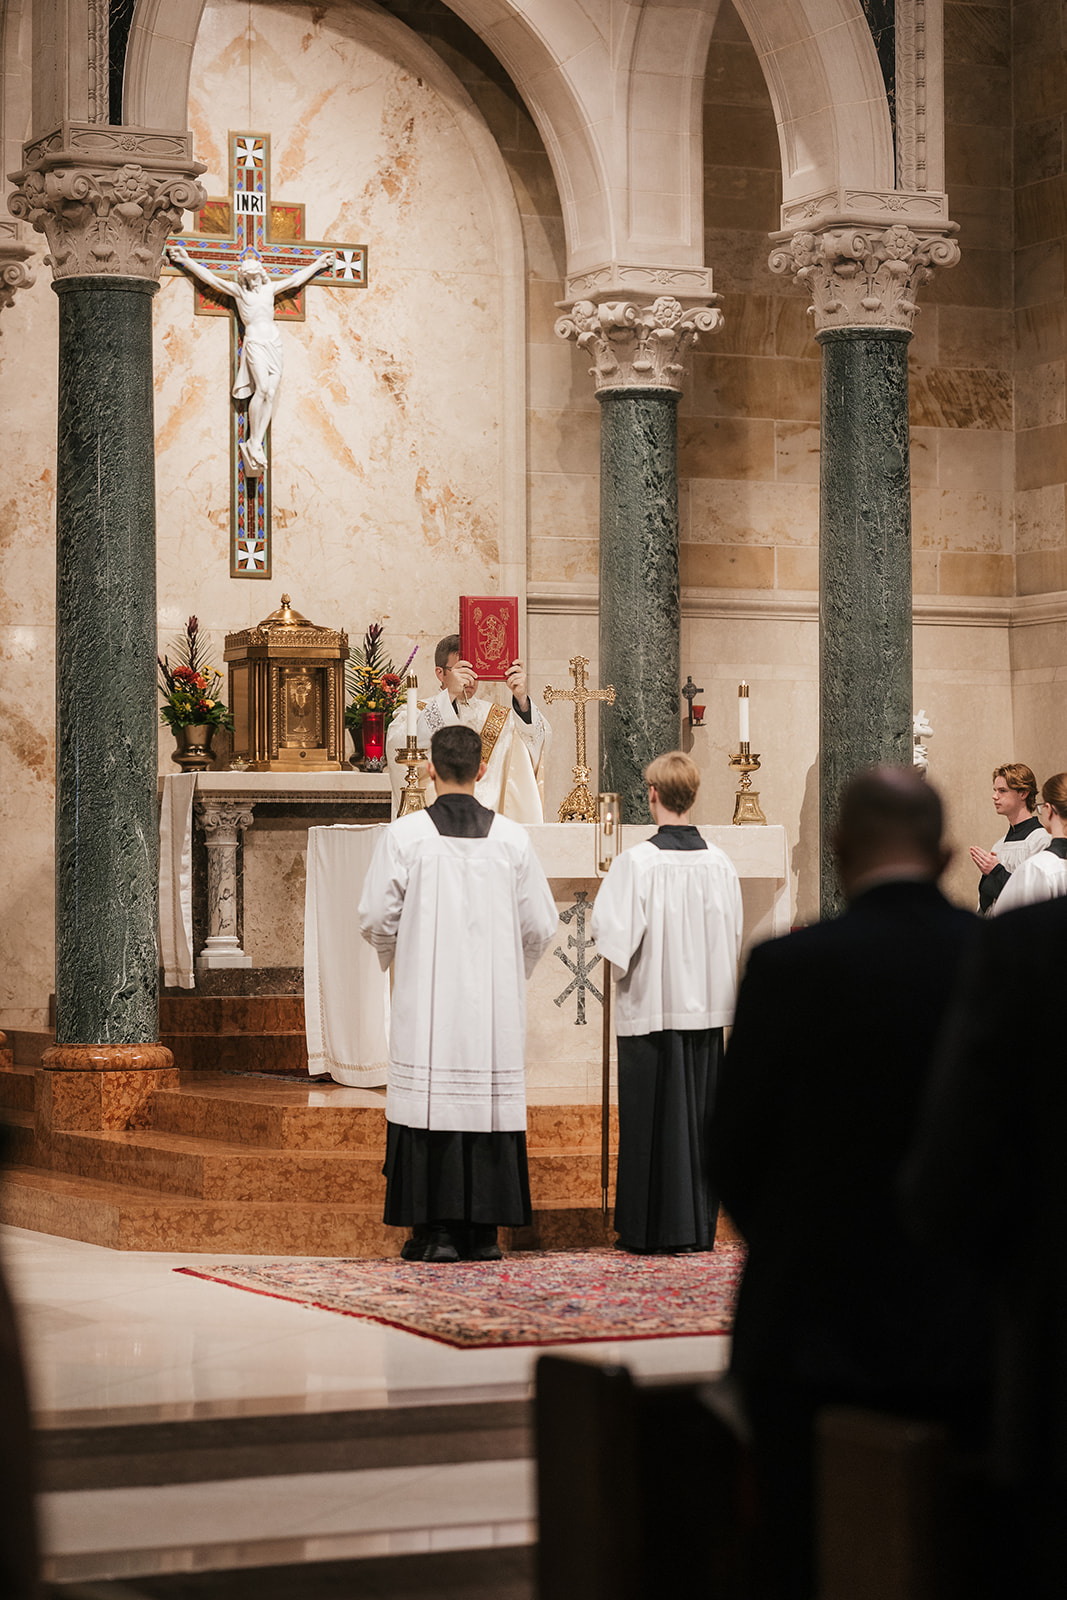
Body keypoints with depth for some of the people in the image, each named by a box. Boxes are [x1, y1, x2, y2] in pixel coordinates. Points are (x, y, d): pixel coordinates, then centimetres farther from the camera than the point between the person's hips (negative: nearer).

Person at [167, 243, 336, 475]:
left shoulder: (269, 289, 19)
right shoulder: (238, 291, 11)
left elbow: (295, 280, 28)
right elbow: (211, 278, 8)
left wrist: (319, 264, 34)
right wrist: (187, 261, 3)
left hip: (273, 342, 4)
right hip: (254, 341, -4)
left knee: (271, 393, -9)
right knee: (263, 388, -21)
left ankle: (257, 445, -10)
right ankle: (252, 442, -16)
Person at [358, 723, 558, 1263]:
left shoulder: (404, 835, -6)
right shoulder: (512, 838, 0)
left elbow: (375, 919, -2)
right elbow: (541, 924, 5)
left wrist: (397, 957, 20)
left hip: (426, 997, -2)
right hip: (495, 1001, 2)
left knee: (431, 1101, 1)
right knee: (491, 1098, 6)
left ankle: (436, 1230, -1)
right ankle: (483, 1230, 7)